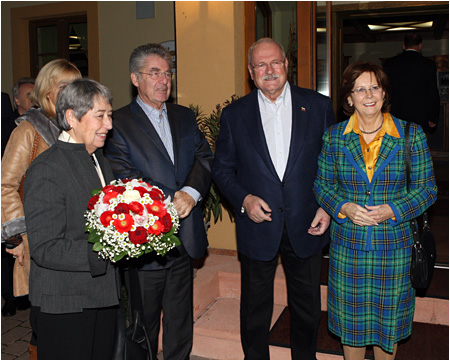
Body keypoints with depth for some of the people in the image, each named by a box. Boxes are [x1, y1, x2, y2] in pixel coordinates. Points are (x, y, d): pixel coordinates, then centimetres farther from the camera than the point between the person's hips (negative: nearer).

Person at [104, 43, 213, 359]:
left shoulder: (185, 117, 11)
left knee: (180, 321, 20)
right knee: (144, 324, 13)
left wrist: (191, 192, -16)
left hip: (184, 239, 5)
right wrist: (170, 203, -18)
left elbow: (205, 158, 2)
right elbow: (124, 178, -15)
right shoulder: (118, 123, -7)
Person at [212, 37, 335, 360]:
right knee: (255, 308, 15)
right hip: (257, 226, 0)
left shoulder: (318, 106, 0)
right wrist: (243, 199, -12)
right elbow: (222, 168, 4)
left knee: (307, 307, 17)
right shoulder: (235, 114, 1)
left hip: (306, 225, 1)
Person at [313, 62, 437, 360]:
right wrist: (343, 208, -14)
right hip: (348, 245, 1)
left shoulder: (411, 134, -5)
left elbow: (427, 188, -1)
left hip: (393, 245, 0)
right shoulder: (334, 136, -2)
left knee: (388, 320, 14)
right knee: (351, 320, 14)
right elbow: (322, 184, 6)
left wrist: (392, 210, -16)